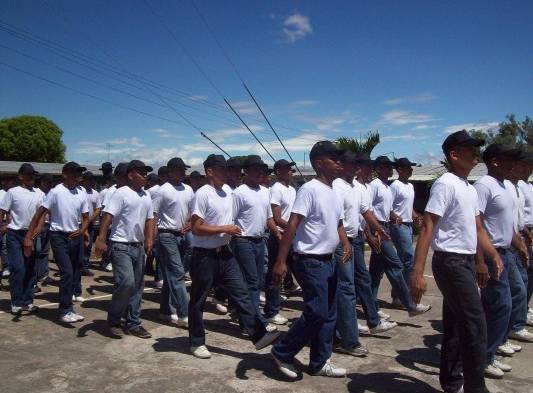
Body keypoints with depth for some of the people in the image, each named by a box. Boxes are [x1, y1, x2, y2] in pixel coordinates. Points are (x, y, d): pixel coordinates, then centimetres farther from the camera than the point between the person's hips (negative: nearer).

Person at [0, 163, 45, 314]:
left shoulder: (40, 193, 6)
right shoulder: (13, 192, -4)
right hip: (15, 234, -4)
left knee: (31, 269, 8)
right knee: (18, 269, -8)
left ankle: (27, 301, 18)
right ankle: (16, 303, 3)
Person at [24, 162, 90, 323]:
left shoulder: (82, 193, 2)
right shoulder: (56, 192, -12)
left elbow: (85, 218, 9)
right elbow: (40, 214, -10)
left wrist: (82, 231, -11)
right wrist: (28, 237, -14)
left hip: (75, 237, 5)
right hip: (59, 237, -5)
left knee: (76, 270, 13)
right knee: (67, 273, -11)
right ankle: (65, 310, -3)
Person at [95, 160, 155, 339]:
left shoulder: (146, 196, 14)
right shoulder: (121, 193, -10)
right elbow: (108, 216, -17)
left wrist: (149, 239, 7)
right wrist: (101, 239, -26)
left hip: (138, 247, 8)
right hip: (121, 246, -8)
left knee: (137, 286, 10)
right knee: (127, 282, -18)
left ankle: (133, 324, 20)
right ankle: (113, 321, 3)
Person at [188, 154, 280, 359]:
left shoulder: (228, 193, 9)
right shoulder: (203, 194, -16)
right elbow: (196, 228, -19)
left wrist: (232, 232, 7)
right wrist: (225, 229, -17)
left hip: (224, 253, 7)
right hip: (204, 256, -7)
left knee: (241, 294, 2)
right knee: (198, 301, 8)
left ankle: (258, 335, 3)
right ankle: (196, 342, 23)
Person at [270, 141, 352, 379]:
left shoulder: (333, 192, 12)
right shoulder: (309, 189, -15)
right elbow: (292, 225, -21)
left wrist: (345, 243, -1)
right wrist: (281, 261, -25)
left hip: (328, 261, 9)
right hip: (310, 261, -9)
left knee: (329, 315, 13)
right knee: (316, 313, -7)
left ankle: (319, 363, 25)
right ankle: (282, 353, 11)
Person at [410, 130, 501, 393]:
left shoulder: (470, 189, 14)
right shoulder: (445, 184, -14)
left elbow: (477, 229, 23)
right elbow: (427, 229, -21)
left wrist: (494, 256, 10)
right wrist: (417, 273, -26)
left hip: (465, 262, 9)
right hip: (451, 262, -9)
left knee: (456, 324, 15)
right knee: (475, 325, -4)